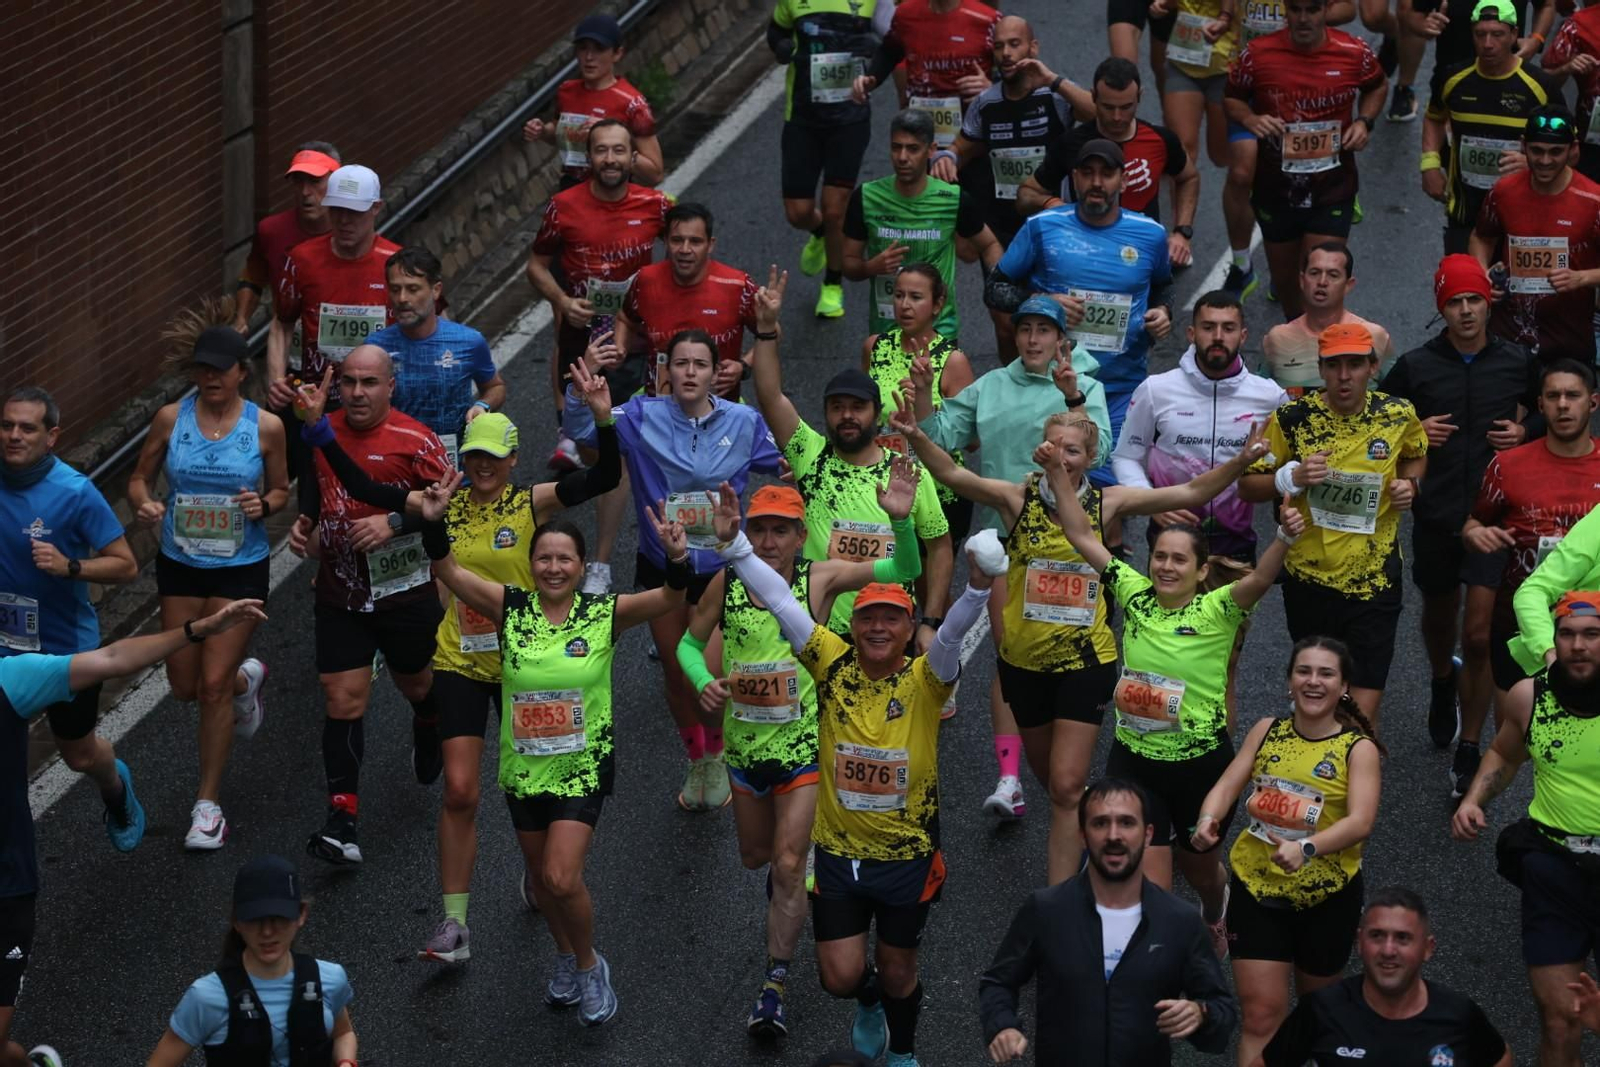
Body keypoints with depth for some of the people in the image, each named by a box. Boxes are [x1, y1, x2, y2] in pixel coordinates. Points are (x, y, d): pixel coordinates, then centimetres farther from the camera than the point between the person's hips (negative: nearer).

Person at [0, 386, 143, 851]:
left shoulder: (75, 493, -20)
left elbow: (126, 565, -15)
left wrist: (69, 566, -31)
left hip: (65, 646, -2)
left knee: (80, 755, 20)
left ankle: (116, 789, 54)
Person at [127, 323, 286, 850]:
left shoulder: (266, 426, -9)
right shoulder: (171, 418, -6)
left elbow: (280, 490, 4)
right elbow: (140, 477, 4)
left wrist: (265, 505, -18)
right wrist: (144, 504, -18)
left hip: (241, 570, -3)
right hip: (180, 567, 3)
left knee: (214, 685, -6)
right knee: (185, 685, 11)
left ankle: (208, 805, 9)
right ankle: (247, 679, 49)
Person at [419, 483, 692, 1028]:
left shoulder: (604, 614, -10)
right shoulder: (512, 609, -7)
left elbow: (667, 598, -22)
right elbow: (450, 573, -16)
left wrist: (677, 560, -42)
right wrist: (433, 524, -33)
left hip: (583, 764, -3)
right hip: (523, 766, 3)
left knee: (562, 878, -13)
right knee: (541, 874, 18)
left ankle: (589, 965, 14)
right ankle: (565, 956, 45)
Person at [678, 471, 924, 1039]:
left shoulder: (819, 579, -14)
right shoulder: (727, 583, -8)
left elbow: (903, 570, -23)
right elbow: (690, 642, 6)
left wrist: (900, 521, -42)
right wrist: (703, 681, -15)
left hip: (803, 743, -3)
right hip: (744, 742, 3)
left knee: (788, 867, -8)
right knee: (756, 856, 21)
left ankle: (775, 987, 1)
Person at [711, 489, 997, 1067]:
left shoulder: (924, 678, -12)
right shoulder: (833, 664, -9)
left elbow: (953, 633, -31)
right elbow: (780, 600, -14)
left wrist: (977, 586, -50)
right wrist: (733, 545, -24)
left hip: (907, 852, -1)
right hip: (837, 850, 1)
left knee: (897, 971, 15)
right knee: (841, 976, 2)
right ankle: (869, 1002, 40)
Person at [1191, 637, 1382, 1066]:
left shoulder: (1359, 749, -9)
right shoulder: (1267, 730, 2)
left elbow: (1360, 821, -22)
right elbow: (1227, 785, -3)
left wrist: (1306, 848, -41)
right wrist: (1208, 819, -27)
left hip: (1328, 897, -1)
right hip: (1256, 887, 1)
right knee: (1261, 1015, -5)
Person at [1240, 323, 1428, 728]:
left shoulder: (1398, 414, -5)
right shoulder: (1292, 418, -10)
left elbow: (1417, 456, 19)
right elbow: (1248, 486, -2)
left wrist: (1409, 483, -3)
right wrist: (1294, 477, -21)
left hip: (1375, 578, 0)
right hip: (1309, 578, 0)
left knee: (1363, 710, -7)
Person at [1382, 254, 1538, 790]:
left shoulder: (1518, 362, 0)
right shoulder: (1416, 366, -2)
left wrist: (1524, 433, -6)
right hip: (1436, 514, 2)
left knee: (1479, 635, -9)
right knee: (1438, 614, 23)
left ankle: (1469, 750, 1)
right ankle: (1443, 682, 56)